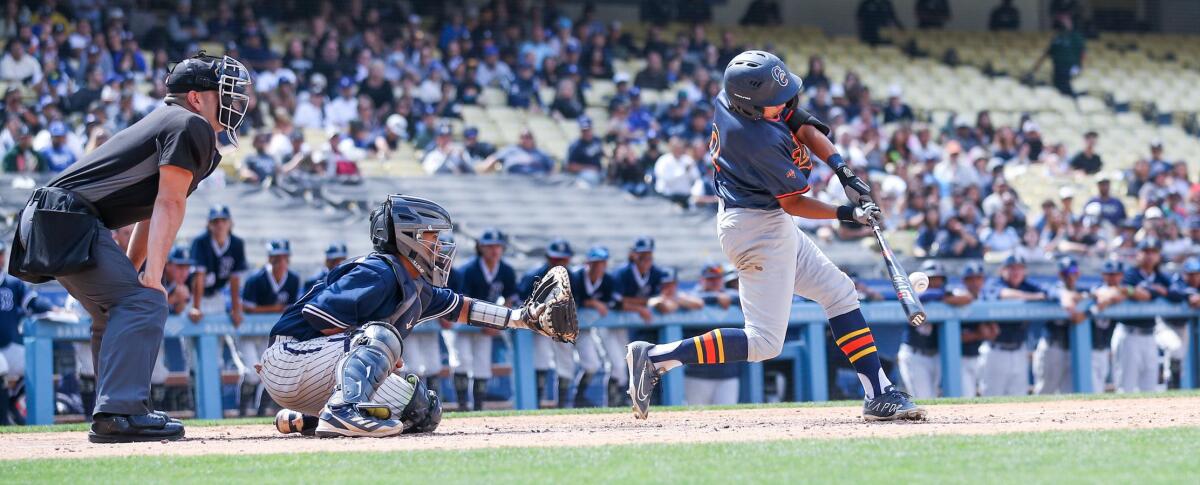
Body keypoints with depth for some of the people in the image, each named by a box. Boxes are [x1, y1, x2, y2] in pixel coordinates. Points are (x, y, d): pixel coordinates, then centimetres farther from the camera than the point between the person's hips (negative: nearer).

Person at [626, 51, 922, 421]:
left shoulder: (729, 97, -5)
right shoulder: (763, 141, -30)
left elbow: (805, 127, 2)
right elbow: (793, 203, -18)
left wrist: (843, 172, -8)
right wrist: (846, 215, -13)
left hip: (766, 222, 11)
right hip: (759, 229, -11)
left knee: (840, 293, 14)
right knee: (764, 343, -8)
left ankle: (879, 394, 15)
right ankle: (655, 357, -5)